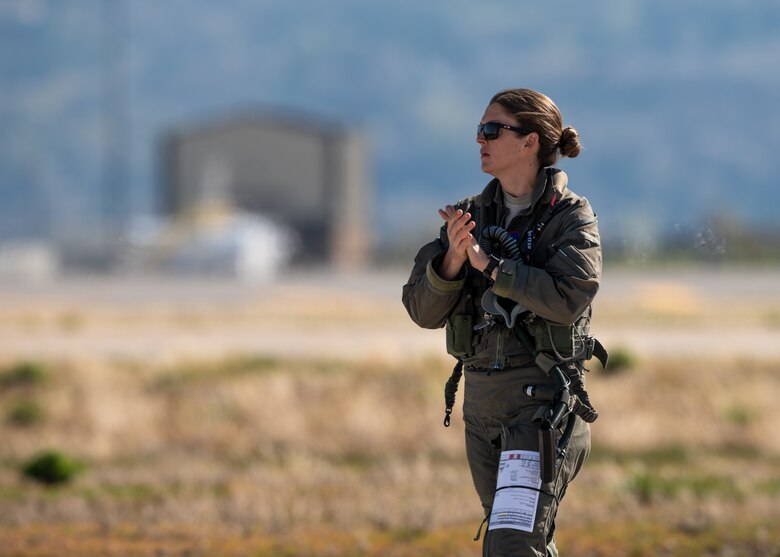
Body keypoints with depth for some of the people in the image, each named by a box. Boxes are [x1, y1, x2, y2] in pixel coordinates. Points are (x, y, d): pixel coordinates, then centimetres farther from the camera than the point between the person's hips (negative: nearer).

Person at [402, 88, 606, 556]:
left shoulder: (571, 216, -5)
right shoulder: (470, 215, 10)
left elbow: (569, 297, -21)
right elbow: (424, 311, 2)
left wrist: (487, 263, -22)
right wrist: (452, 260, -17)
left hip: (545, 399, -6)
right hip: (483, 402, 6)